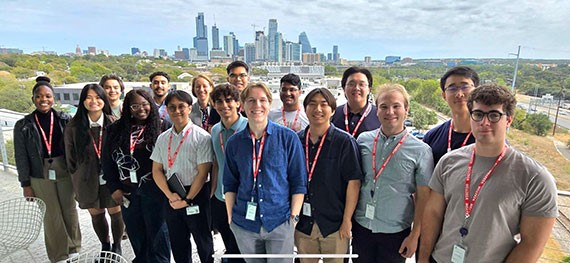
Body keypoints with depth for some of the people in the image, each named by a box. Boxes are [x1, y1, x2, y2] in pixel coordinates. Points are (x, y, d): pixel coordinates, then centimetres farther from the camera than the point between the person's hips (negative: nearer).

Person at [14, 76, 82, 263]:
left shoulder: (65, 120, -2)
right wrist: (26, 184, 1)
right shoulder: (23, 126, -1)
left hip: (65, 172, 1)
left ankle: (74, 248, 31)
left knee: (70, 211, 12)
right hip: (40, 177, 0)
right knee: (52, 216, 6)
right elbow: (21, 157, 2)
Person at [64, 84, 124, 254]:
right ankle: (105, 246, 40)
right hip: (88, 181, 1)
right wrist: (77, 182, 7)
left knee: (115, 212, 10)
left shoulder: (114, 123, -9)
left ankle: (117, 245, 35)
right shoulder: (73, 127, -7)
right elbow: (70, 157, 2)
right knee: (96, 214, 17)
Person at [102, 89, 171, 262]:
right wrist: (114, 188, 3)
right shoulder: (117, 129, 5)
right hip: (127, 191, 4)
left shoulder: (160, 128, -6)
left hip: (153, 189, -4)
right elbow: (107, 160, 8)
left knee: (157, 232, 8)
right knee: (136, 234, 17)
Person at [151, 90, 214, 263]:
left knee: (203, 242, 10)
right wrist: (170, 195, -7)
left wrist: (187, 200, -12)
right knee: (177, 244, 18)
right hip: (172, 198, 5)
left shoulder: (201, 137, -11)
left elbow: (202, 173, -13)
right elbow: (157, 170, 5)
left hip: (195, 196, -4)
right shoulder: (162, 138, 5)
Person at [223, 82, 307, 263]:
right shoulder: (234, 143, 2)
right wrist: (230, 218, 5)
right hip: (244, 224, 3)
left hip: (280, 223, -2)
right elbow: (230, 184, 9)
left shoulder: (288, 138, -6)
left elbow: (299, 182, -3)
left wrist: (294, 217, -6)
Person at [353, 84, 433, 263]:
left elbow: (423, 197, -5)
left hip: (396, 232, -2)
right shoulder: (363, 140, -2)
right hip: (361, 226, 2)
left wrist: (415, 235, -4)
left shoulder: (420, 151, -9)